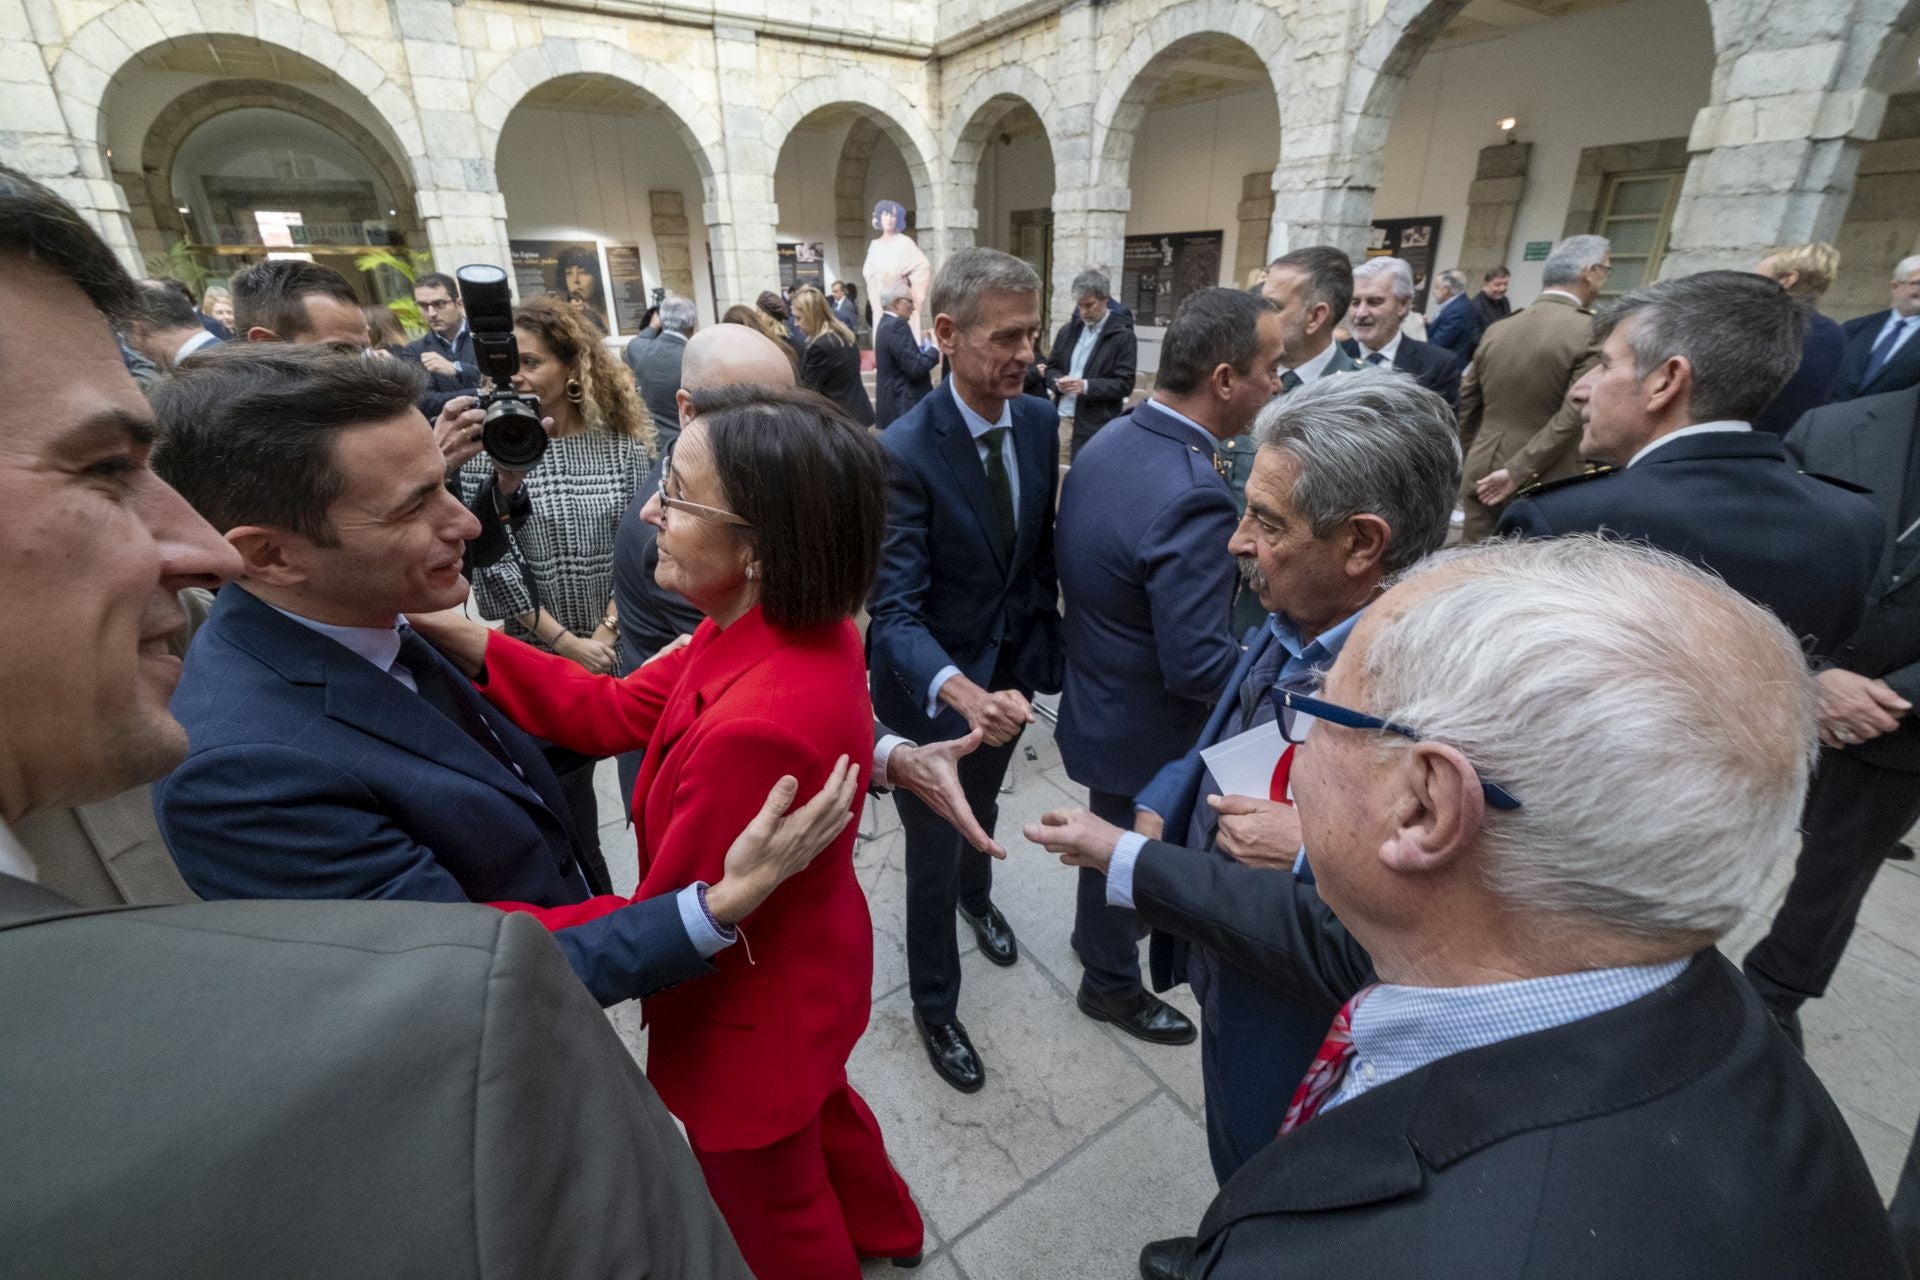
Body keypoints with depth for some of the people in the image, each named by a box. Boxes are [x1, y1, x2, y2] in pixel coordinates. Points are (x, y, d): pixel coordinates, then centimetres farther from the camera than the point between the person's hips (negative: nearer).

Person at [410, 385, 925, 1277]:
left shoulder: (760, 727, -41)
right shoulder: (788, 626, -13)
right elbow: (615, 714, -7)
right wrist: (457, 634, -14)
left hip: (753, 1011, -8)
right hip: (798, 964, 8)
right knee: (819, 1106, 36)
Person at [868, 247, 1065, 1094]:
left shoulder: (1041, 423, -7)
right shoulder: (904, 452, -27)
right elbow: (894, 611, -31)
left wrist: (1047, 646, 2)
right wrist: (961, 692, -48)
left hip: (1011, 672, 6)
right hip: (933, 688, -5)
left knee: (982, 809, 31)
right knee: (932, 855, 13)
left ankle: (976, 895, 64)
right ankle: (934, 1007, 39)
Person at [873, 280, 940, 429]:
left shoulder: (886, 324, 15)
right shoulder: (897, 326, -16)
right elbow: (915, 368, -21)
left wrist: (927, 347, 10)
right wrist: (935, 349, -7)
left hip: (894, 405, 11)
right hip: (903, 408, -11)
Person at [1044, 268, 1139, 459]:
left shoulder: (1122, 336, -3)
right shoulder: (1068, 330, 14)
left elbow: (1125, 384, -8)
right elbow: (1051, 367, 19)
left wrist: (1086, 386, -20)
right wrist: (1058, 382, -5)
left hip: (1096, 427, -5)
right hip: (1060, 419, 5)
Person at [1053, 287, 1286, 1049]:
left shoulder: (1108, 440, -5)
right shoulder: (1194, 499, -33)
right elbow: (1198, 669, -30)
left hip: (1097, 690, 8)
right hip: (1143, 726, -8)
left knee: (1116, 840, 30)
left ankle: (1098, 934, 57)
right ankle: (1112, 983, 44)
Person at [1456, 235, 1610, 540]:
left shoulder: (1497, 330, 6)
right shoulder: (1592, 332, -10)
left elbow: (1465, 406, 12)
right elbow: (1573, 417, -18)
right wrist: (1520, 471, -13)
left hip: (1484, 476, 5)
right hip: (1547, 485, -4)